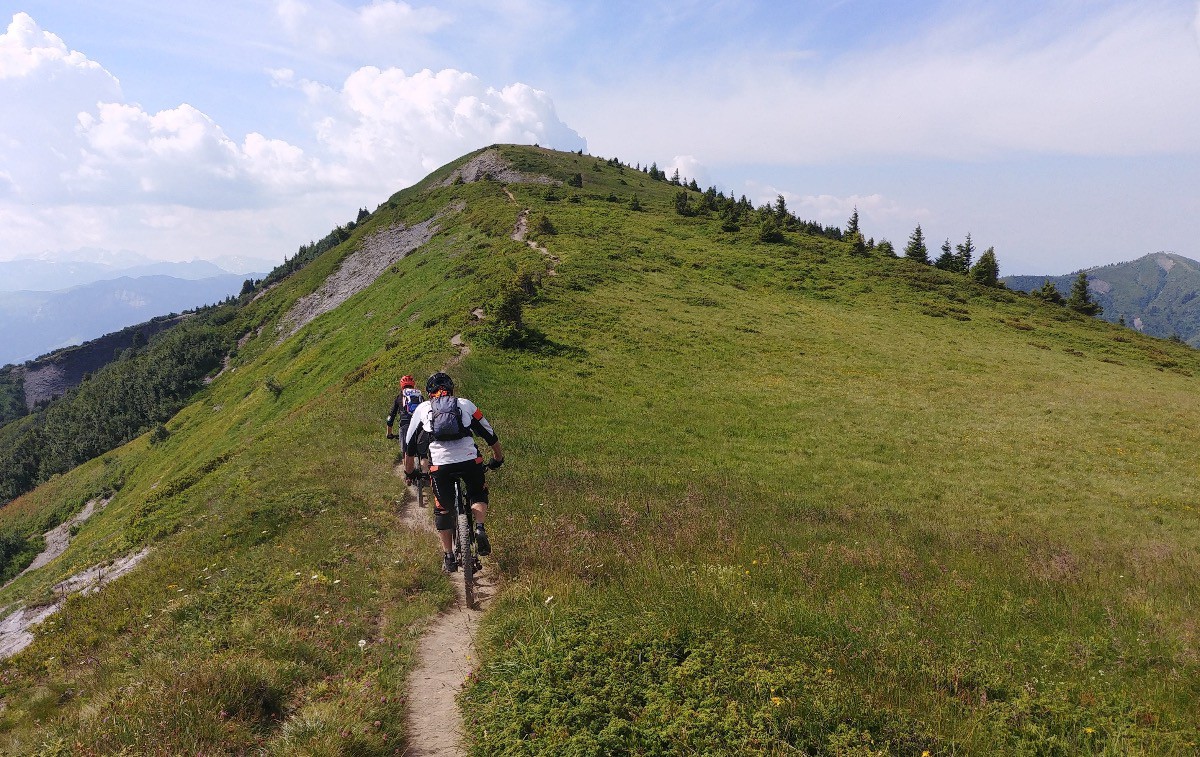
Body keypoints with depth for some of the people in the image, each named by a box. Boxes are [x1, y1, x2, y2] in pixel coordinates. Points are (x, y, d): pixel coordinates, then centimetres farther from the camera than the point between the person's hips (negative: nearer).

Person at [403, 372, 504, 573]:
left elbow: (410, 445, 24)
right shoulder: (465, 404, 19)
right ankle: (480, 529, 4)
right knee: (478, 494, 28)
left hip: (440, 464, 0)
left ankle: (449, 557, 21)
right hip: (470, 460, 0)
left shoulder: (422, 408, 20)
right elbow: (490, 435, 23)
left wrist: (409, 472, 37)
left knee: (442, 510, 19)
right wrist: (498, 459, 38)